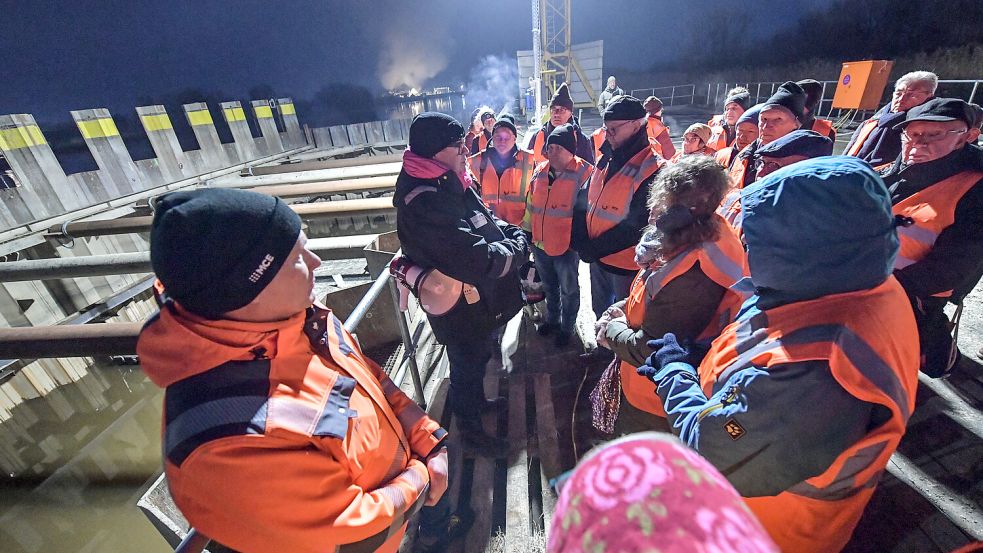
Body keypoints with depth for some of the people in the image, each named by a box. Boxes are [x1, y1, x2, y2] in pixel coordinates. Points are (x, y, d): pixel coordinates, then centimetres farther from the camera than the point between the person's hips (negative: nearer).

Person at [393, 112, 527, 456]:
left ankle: (477, 401, 58)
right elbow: (479, 260, -37)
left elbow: (486, 222, 12)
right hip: (461, 311, -9)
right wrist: (518, 246, -19)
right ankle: (470, 430, 43)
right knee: (466, 369, 16)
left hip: (478, 302, 9)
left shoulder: (449, 184, 1)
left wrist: (510, 232, -8)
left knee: (477, 360, 30)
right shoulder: (425, 202, -32)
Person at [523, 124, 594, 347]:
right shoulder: (540, 171, 4)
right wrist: (528, 232, 13)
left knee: (568, 290, 13)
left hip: (567, 245, -5)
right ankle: (552, 319, 46)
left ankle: (567, 327, 34)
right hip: (540, 243, 6)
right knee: (549, 286, 24)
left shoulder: (583, 173, -13)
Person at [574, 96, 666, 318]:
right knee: (600, 312, 26)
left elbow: (637, 226, -22)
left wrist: (593, 249, -19)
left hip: (626, 265, -7)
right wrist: (580, 240, -7)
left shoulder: (654, 170, -18)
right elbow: (584, 201, 6)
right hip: (597, 258, 7)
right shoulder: (607, 160, 4)